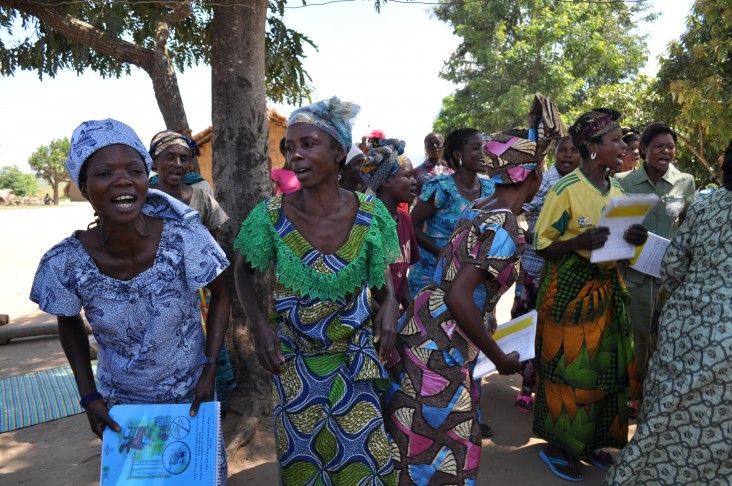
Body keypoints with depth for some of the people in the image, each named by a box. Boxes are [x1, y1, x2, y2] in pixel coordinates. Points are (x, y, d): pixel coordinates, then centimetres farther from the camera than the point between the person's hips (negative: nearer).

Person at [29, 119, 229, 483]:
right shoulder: (63, 263, -20)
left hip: (191, 393, 0)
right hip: (119, 402, 1)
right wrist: (88, 395, -4)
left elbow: (220, 297, -8)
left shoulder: (186, 240, -26)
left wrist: (210, 369, -12)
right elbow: (69, 324, 1)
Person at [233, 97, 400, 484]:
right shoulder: (272, 215, -15)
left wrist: (389, 303, -17)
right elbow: (243, 270, 1)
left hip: (355, 360, 1)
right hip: (293, 361, 0)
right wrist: (257, 324, -13)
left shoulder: (370, 215, -12)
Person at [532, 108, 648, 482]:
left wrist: (632, 239, -7)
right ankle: (558, 445, 19)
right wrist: (580, 242, -27)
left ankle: (591, 441, 29)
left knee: (606, 366, 11)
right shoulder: (566, 189, -13)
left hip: (608, 289, 7)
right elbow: (543, 246, -11)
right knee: (568, 368, 0)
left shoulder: (617, 192, 8)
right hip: (569, 289, -7)